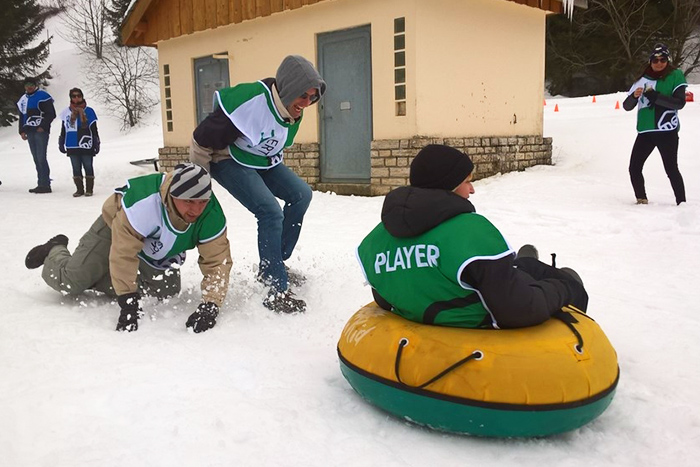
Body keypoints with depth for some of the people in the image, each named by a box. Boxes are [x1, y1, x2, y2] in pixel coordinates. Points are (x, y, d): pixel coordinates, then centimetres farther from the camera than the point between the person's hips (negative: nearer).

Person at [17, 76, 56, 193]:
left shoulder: (42, 96, -4)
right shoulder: (23, 99, 19)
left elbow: (51, 114, -9)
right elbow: (22, 116, 25)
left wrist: (43, 126, -14)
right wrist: (22, 131, 15)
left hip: (41, 131, -7)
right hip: (30, 132, 7)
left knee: (41, 158, -11)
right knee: (36, 159, 6)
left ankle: (45, 184, -9)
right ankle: (41, 184, 8)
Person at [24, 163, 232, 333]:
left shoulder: (211, 215, -33)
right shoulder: (142, 201, -44)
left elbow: (218, 261, -32)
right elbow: (123, 254, -40)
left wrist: (210, 305, -45)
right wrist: (128, 303, -41)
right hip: (116, 228, -4)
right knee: (70, 282, -10)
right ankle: (55, 251, 30)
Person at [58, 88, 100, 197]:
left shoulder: (89, 111, 2)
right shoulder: (66, 112, 7)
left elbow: (94, 130, 5)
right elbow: (63, 130, 13)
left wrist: (96, 144, 3)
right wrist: (61, 144, 12)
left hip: (86, 146, -2)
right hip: (72, 147, 2)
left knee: (88, 167, 3)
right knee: (76, 169, 7)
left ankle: (89, 189, 11)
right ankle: (79, 189, 15)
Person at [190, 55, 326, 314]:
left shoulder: (294, 110, -8)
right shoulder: (249, 102, -33)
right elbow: (203, 139, -24)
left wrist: (275, 171, 23)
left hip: (263, 161, 8)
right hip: (229, 160, -8)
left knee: (301, 194, -2)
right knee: (271, 212, -22)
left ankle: (273, 265, 9)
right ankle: (277, 291, -15)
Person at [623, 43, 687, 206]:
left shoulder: (676, 75, 2)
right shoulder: (643, 80, 11)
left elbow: (680, 102, -10)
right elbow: (627, 106, 8)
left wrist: (656, 97, -22)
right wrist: (634, 96, -14)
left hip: (667, 131, -4)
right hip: (645, 131, 4)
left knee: (671, 169, -6)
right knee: (634, 168, 1)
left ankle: (681, 203, 2)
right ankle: (642, 199, 18)